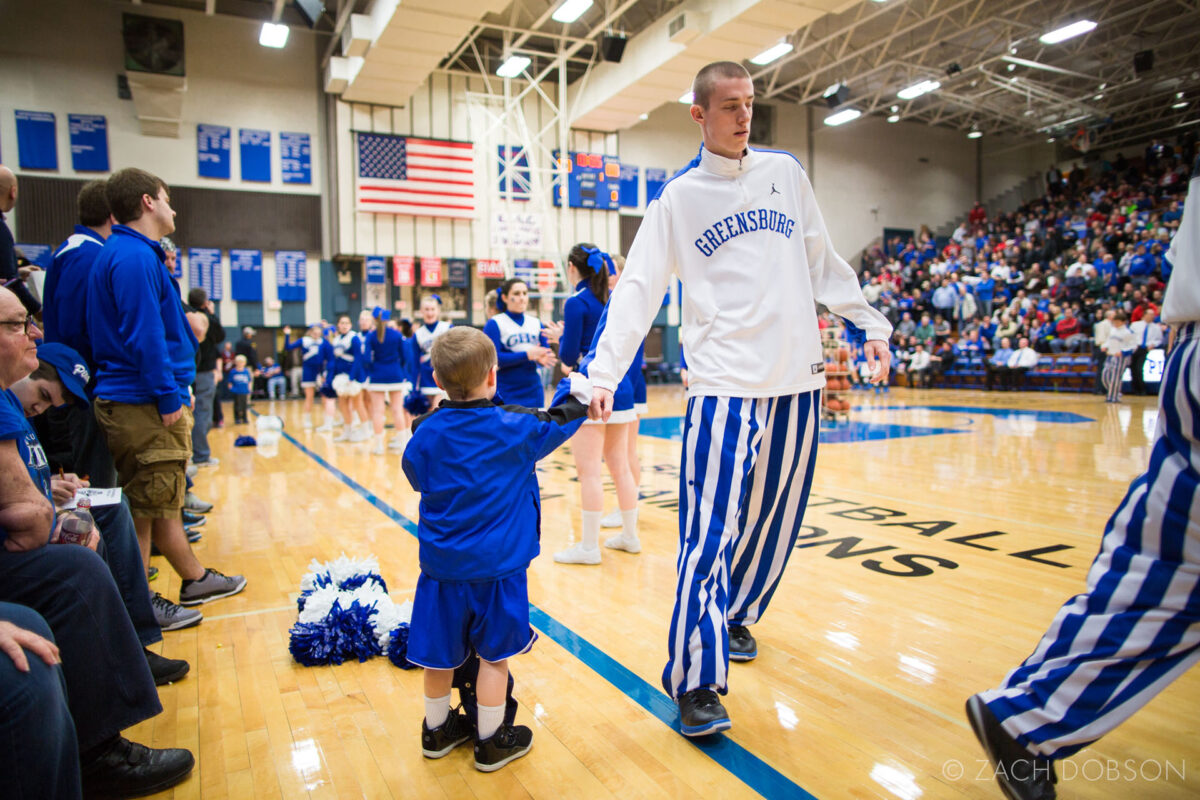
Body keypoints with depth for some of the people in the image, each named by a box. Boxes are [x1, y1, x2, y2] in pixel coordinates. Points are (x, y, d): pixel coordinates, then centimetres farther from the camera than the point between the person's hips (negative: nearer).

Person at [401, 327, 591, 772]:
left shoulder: (426, 432, -5)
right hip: (496, 566, -3)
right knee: (493, 654, 11)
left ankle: (437, 731, 37)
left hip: (441, 564, 3)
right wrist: (580, 394, 25)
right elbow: (557, 425, 7)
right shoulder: (516, 428, -11)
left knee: (440, 652, 16)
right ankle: (491, 741, 24)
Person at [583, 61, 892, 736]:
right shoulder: (678, 198, 3)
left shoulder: (785, 172, 13)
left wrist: (870, 323, 14)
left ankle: (737, 614, 35)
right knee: (711, 530, -10)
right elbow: (638, 290, -3)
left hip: (797, 377, 4)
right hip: (724, 381, -4)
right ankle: (697, 680, 0)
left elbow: (824, 262, 18)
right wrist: (604, 373, -13)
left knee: (776, 517, 12)